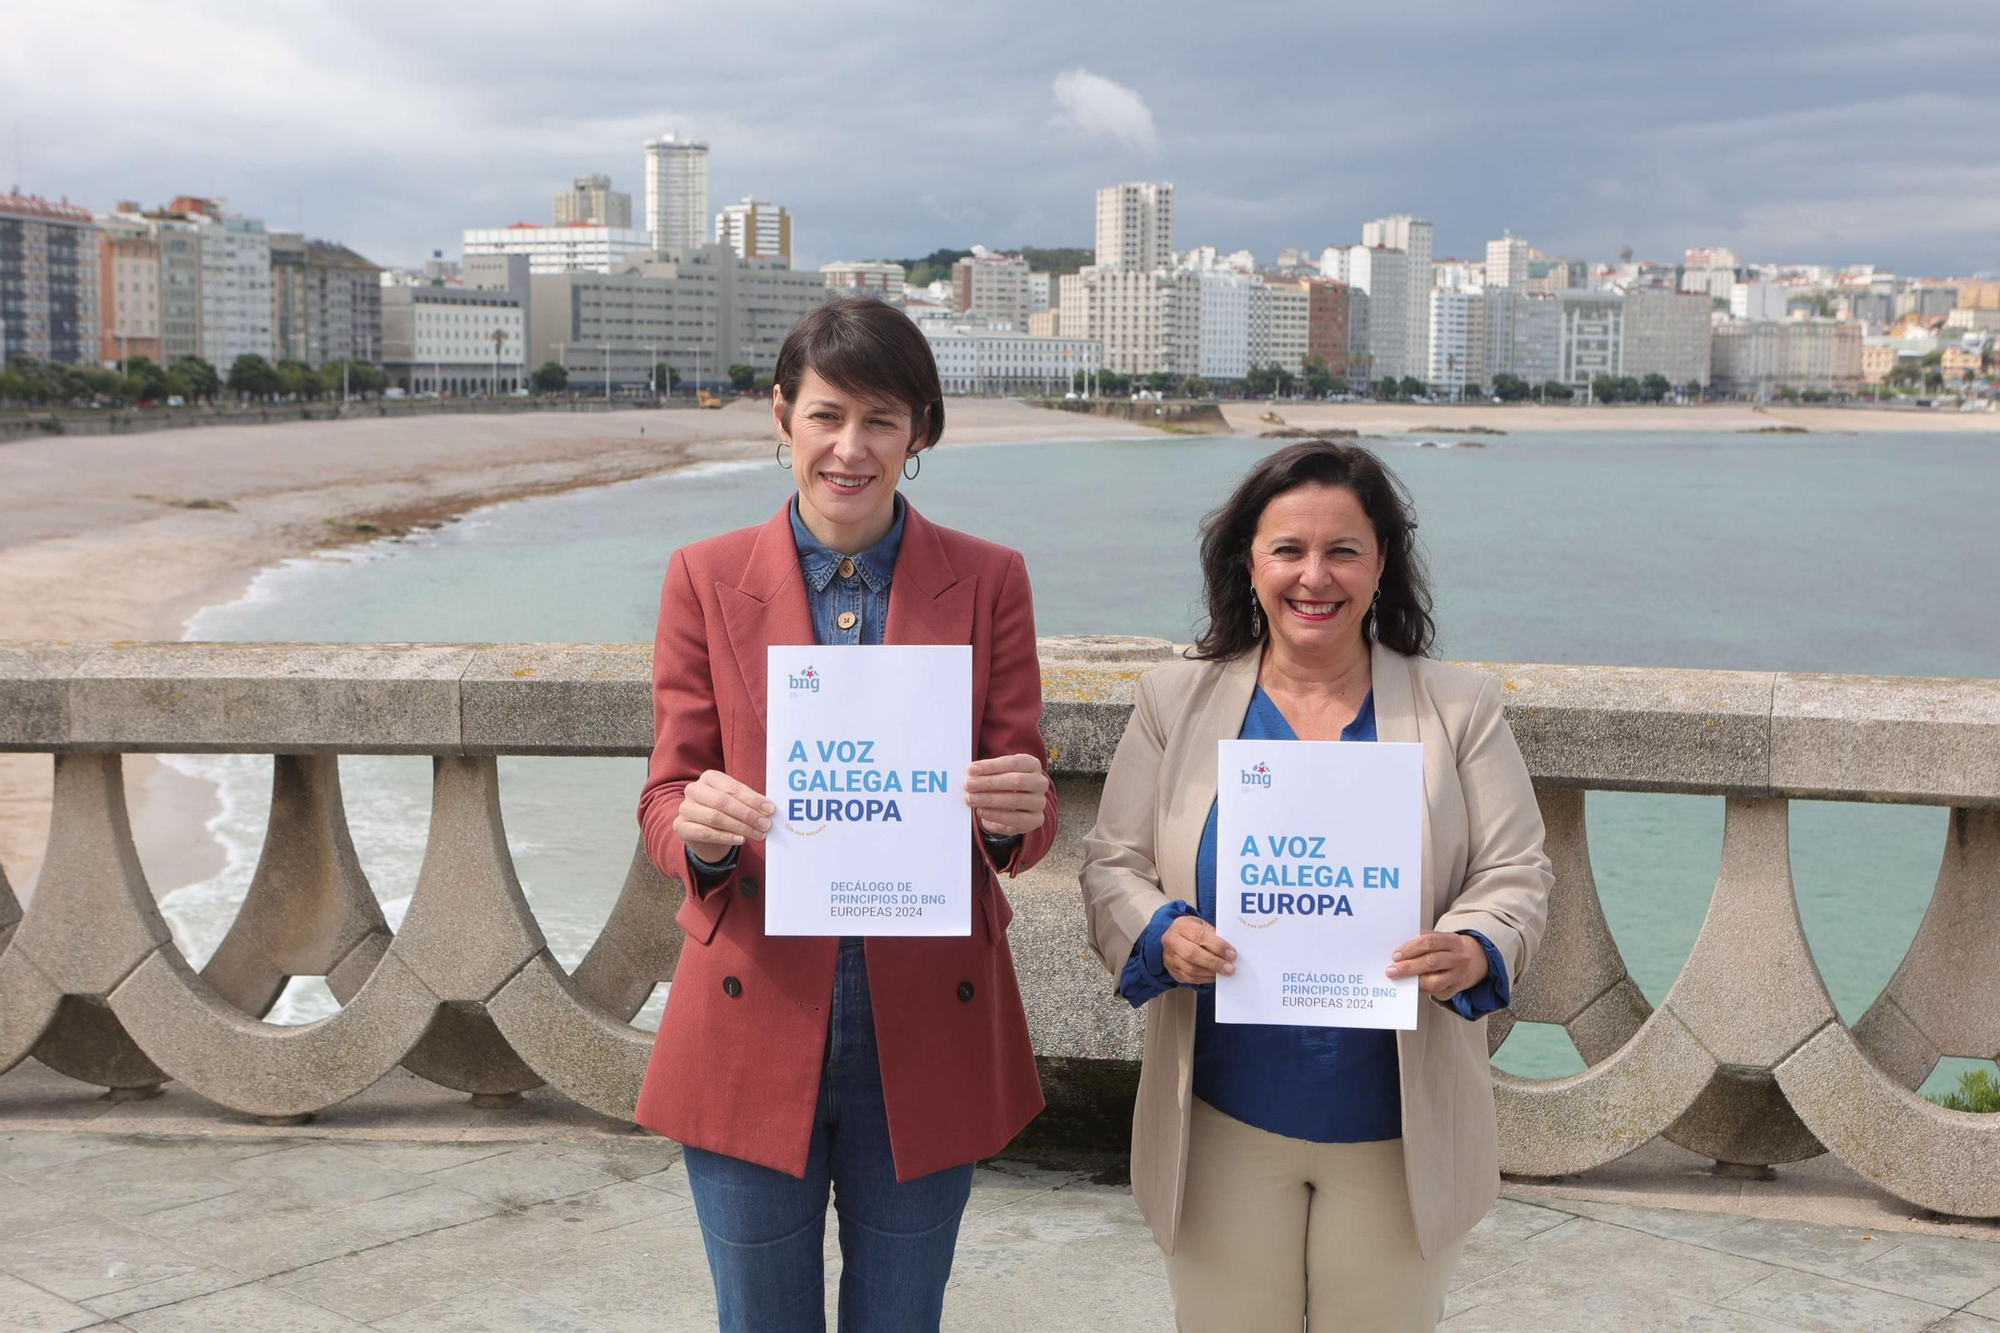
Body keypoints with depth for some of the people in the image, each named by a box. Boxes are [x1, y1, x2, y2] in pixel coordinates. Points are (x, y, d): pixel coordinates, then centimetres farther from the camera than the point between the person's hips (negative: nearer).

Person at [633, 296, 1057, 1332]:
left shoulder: (988, 580, 1)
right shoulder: (707, 577, 1)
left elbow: (1030, 819, 1)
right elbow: (664, 800, 0)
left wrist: (1013, 815, -23)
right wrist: (698, 829, -23)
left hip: (927, 1033, 0)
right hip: (755, 1024, 0)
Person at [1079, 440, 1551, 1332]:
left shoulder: (1459, 710, 1)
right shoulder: (1176, 702, 3)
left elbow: (1516, 878, 0)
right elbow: (1112, 863, 3)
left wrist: (1472, 950, -22)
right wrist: (1161, 935, -18)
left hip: (1399, 1130, 0)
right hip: (1223, 1124, 0)